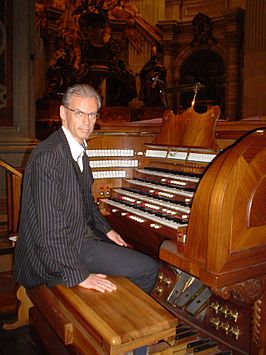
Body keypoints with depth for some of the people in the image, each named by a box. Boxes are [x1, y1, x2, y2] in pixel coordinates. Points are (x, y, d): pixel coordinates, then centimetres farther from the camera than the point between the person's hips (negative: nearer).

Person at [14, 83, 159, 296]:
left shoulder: (78, 150, 7)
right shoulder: (49, 156, -24)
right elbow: (51, 227, -29)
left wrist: (106, 230, 15)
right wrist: (78, 275, -28)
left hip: (81, 233, 10)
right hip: (57, 250, -10)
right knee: (148, 269, -13)